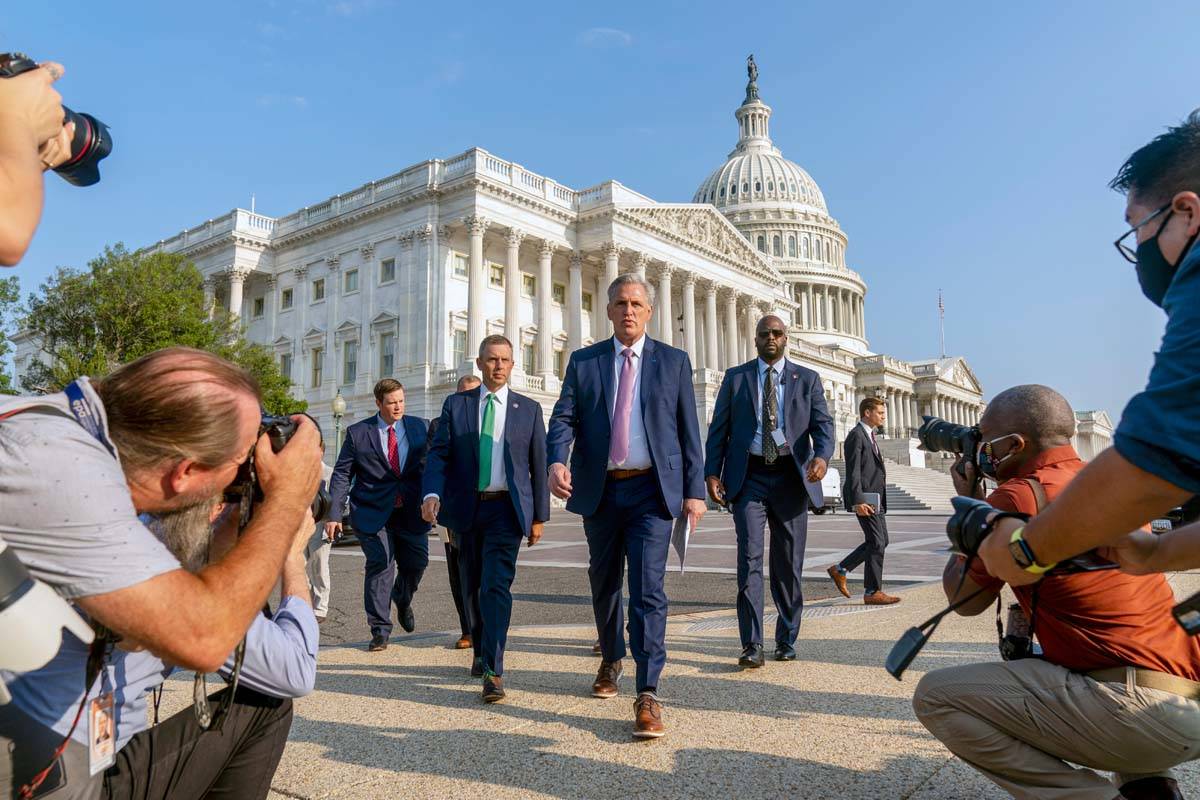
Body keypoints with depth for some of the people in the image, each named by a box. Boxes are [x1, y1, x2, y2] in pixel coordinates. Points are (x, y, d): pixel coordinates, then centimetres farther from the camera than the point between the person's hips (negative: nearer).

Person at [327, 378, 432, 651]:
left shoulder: (420, 428, 6)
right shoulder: (358, 433, 1)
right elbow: (342, 475, 1)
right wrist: (334, 515, -5)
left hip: (411, 513, 3)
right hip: (373, 513, -2)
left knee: (417, 563, 7)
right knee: (379, 567, -5)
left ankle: (402, 600, 41)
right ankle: (380, 631, 8)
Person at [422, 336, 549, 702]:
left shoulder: (528, 409, 4)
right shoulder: (455, 405, 6)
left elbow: (538, 465, 6)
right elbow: (439, 454, -1)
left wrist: (539, 516, 4)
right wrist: (432, 493, -19)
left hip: (506, 509, -2)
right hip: (467, 508, 2)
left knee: (497, 586, -12)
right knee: (473, 587, 15)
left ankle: (493, 671, -10)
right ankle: (481, 651, 36)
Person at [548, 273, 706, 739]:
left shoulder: (674, 362, 6)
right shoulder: (583, 362, 8)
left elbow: (688, 431, 4)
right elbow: (564, 417, -1)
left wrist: (695, 490, -2)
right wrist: (557, 461, -21)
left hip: (651, 490, -2)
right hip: (600, 490, 3)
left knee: (647, 588, -11)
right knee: (604, 584, 16)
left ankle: (648, 695, -6)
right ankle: (611, 661, 40)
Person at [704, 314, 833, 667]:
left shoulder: (807, 379, 10)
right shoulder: (735, 378, 8)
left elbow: (822, 423, 1)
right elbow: (718, 429, 6)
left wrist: (821, 456, -20)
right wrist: (711, 472, -5)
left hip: (790, 478, 1)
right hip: (749, 477, -1)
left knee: (789, 565, 8)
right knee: (750, 558, -10)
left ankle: (786, 641, 21)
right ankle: (752, 645, -6)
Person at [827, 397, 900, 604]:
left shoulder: (869, 435, 20)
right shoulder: (856, 435, -12)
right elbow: (853, 471, -19)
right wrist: (858, 501, -25)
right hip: (864, 499, -10)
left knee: (880, 542, 13)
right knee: (876, 543, -6)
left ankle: (840, 570, 20)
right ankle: (872, 592, 2)